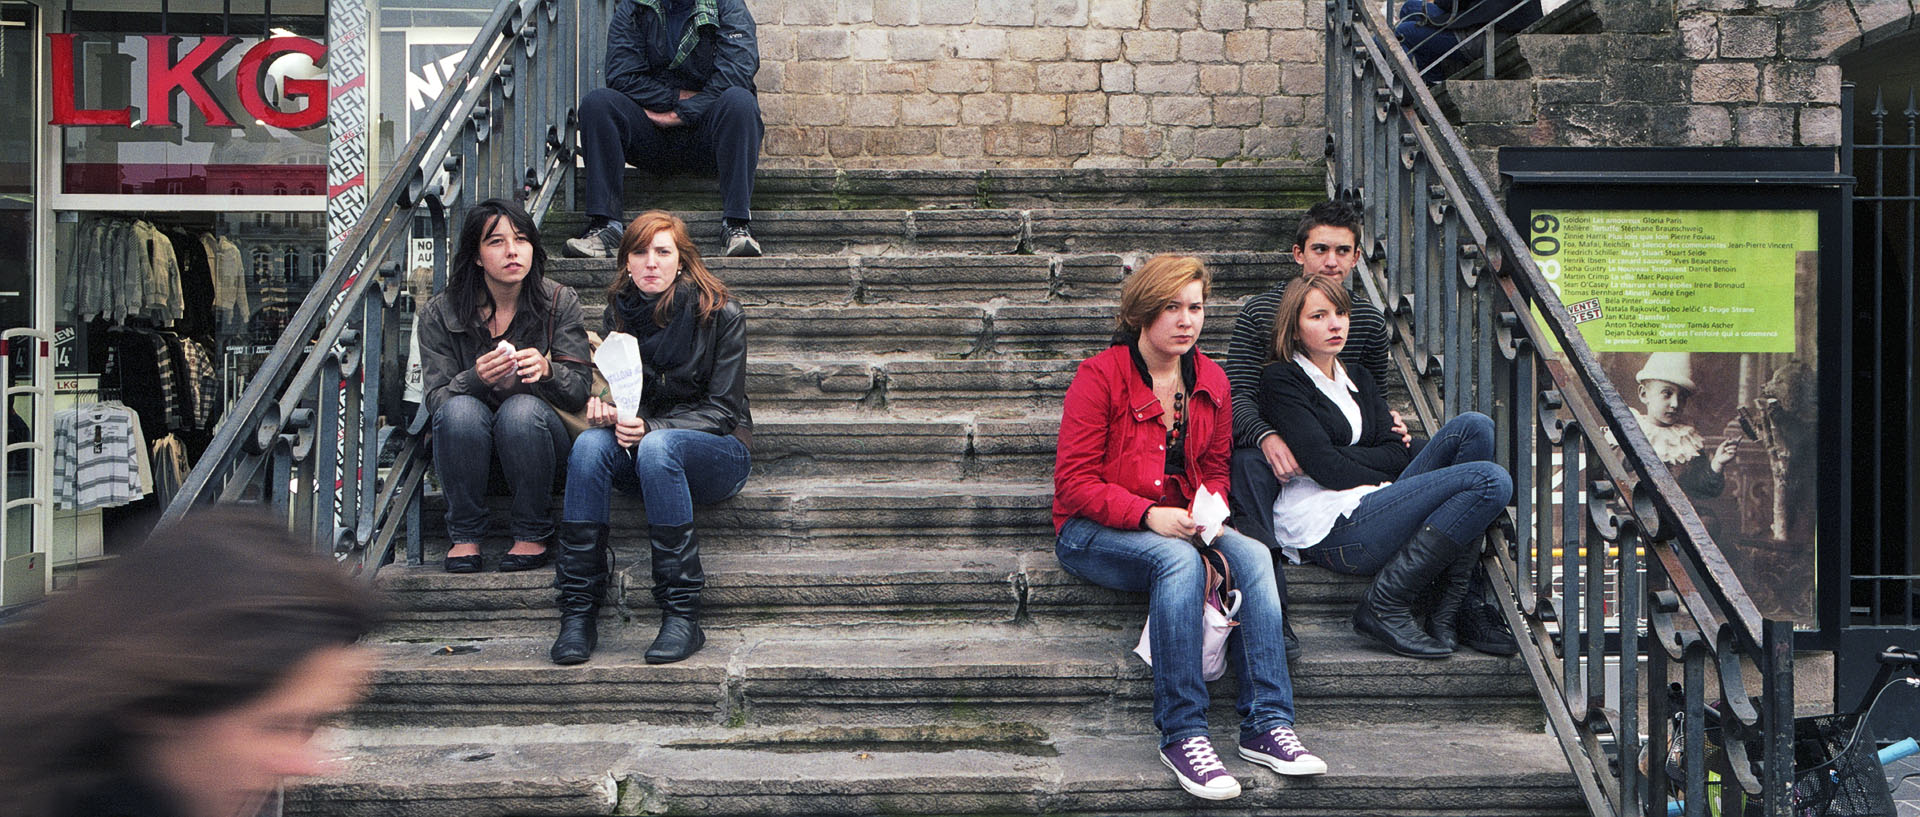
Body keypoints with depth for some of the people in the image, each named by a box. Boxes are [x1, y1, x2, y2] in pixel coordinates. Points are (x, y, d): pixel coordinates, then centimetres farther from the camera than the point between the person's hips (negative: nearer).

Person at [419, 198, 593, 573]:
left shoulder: (560, 302, -5)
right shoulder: (440, 314, -5)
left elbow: (580, 389, -8)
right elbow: (436, 398, -9)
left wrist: (547, 369, -31)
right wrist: (477, 378, -31)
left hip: (537, 434, 0)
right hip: (469, 445, 0)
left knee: (522, 409, -33)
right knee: (460, 409, -32)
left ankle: (533, 534, -14)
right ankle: (465, 534, -13)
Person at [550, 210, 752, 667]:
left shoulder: (719, 314, -8)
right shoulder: (620, 312, 5)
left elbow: (722, 410, -11)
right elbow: (611, 390, 11)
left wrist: (651, 427, -24)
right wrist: (602, 404, -14)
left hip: (719, 454, -4)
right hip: (644, 456, 4)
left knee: (657, 447, -37)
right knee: (590, 443, -29)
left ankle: (682, 617, -35)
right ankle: (578, 612, -31)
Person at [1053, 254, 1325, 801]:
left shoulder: (1211, 382, 9)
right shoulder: (1099, 377, -9)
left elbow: (1215, 468, 16)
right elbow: (1074, 481, -12)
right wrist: (1150, 515, -25)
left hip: (1177, 526, 5)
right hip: (1092, 532, -5)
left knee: (1252, 555, -24)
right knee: (1179, 558, -35)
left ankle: (1267, 725, -27)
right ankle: (1182, 734, -33)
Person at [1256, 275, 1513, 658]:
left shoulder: (1358, 378, 24)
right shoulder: (1282, 380, 0)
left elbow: (1396, 450, 8)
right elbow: (1327, 469, -11)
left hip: (1372, 504, 8)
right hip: (1331, 532, -8)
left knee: (1474, 427, -7)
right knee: (1491, 481, -17)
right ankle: (1385, 606, -16)